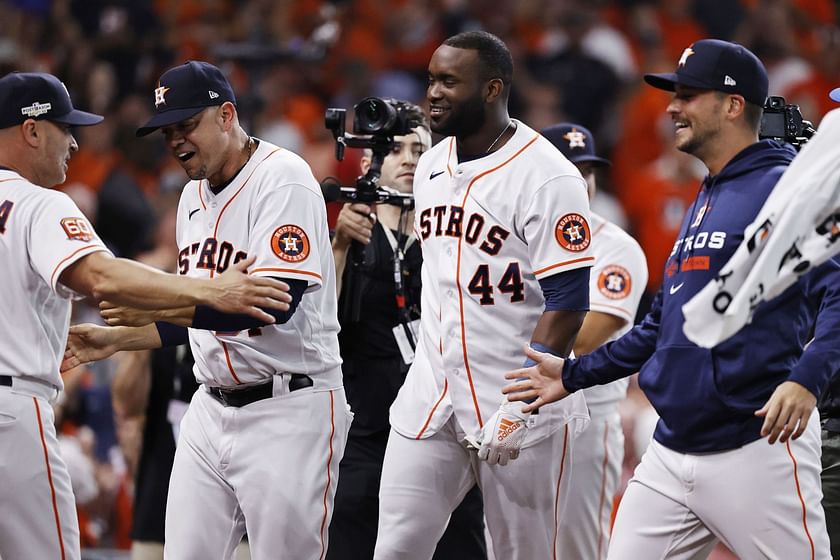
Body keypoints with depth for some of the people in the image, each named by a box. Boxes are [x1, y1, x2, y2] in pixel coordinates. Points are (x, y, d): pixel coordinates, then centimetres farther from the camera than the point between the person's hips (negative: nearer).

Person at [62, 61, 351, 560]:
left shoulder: (282, 178, -13)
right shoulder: (194, 196, 14)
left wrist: (158, 308, -28)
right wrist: (117, 339, 12)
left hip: (290, 410, -8)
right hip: (213, 407, 8)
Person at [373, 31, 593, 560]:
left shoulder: (547, 177, -14)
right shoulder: (431, 167, 10)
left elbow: (566, 304, -17)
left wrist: (520, 409, -22)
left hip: (519, 400, -7)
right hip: (431, 396, 7)